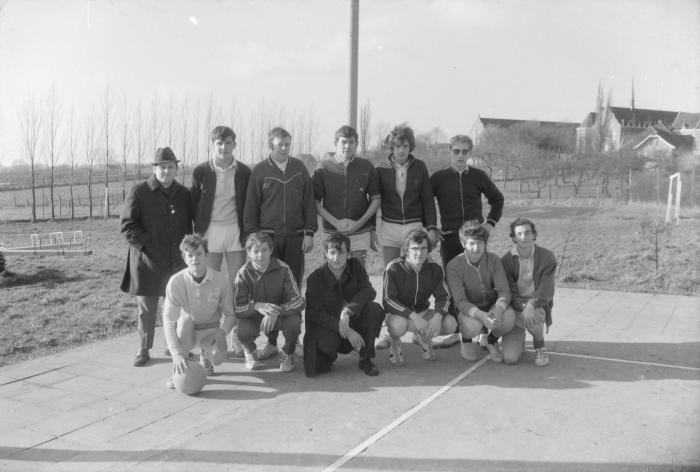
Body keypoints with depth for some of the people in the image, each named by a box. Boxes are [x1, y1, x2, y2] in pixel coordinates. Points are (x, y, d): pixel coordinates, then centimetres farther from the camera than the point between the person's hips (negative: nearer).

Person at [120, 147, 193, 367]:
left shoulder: (184, 194, 9)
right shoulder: (139, 192, -3)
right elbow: (127, 225, -6)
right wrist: (147, 244, -13)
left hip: (178, 260, 3)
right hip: (148, 261, -3)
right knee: (146, 307, 4)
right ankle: (144, 350, 18)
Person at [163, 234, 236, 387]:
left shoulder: (221, 280, -18)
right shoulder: (176, 282, -21)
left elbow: (230, 314, -6)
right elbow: (169, 321, -24)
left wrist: (222, 330, -27)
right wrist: (177, 353, -35)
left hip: (210, 331, 1)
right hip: (186, 333, -1)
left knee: (219, 356, -26)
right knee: (185, 320, -35)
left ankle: (205, 355, 15)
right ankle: (178, 370, -14)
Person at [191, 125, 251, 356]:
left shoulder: (244, 172, 3)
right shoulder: (201, 171, 1)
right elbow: (193, 204, 6)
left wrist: (247, 232, 0)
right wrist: (199, 229, 1)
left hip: (236, 232, 1)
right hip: (210, 232, 0)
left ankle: (237, 338, 13)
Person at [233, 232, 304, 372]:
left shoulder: (283, 269, -18)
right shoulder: (244, 273, -14)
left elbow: (299, 301, -21)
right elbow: (237, 308, -18)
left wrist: (276, 311, -38)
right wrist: (257, 306, -39)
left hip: (282, 314, 0)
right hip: (254, 317, 0)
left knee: (294, 322, -34)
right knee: (243, 331, -32)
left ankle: (288, 354, 1)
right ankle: (250, 351, 9)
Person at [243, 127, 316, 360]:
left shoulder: (299, 168, 9)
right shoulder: (259, 171, 3)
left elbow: (309, 201, 9)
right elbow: (250, 207, 5)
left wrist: (310, 232, 3)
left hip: (295, 237, 2)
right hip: (268, 237, -1)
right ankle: (271, 342, 8)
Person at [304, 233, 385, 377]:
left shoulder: (356, 266, -3)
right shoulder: (315, 278, -12)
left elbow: (368, 291, -15)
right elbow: (317, 314, -16)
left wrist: (348, 311, -33)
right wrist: (348, 332, -28)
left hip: (354, 323, 3)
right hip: (327, 326, -3)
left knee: (374, 309, -24)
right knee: (328, 342, -36)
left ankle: (365, 359, -10)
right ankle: (326, 357, 5)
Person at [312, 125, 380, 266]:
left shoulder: (367, 167, 2)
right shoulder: (324, 167, -1)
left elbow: (376, 199, 4)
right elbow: (316, 202, 0)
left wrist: (359, 223, -8)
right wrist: (335, 222, -11)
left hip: (360, 232, 1)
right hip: (332, 231, -1)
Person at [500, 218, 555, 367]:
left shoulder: (547, 257, -6)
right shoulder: (505, 260, -5)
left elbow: (546, 292, -13)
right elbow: (509, 292, -10)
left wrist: (531, 305, -32)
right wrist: (523, 306, -30)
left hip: (538, 306, 0)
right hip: (514, 309, 0)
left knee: (533, 315, -39)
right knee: (510, 358, -16)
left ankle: (539, 347, -5)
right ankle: (519, 338, 22)